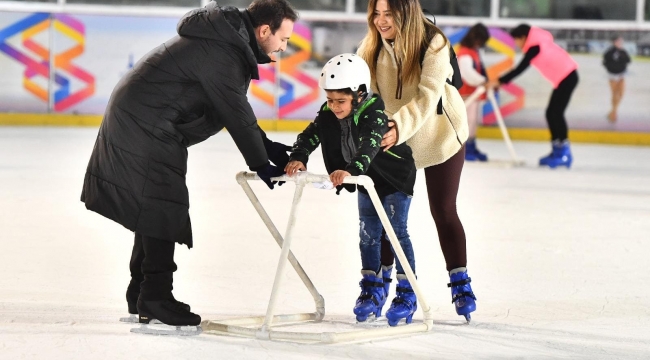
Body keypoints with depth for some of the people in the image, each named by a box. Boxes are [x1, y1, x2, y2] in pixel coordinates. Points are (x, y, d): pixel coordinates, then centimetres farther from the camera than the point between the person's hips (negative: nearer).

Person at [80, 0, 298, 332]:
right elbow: (236, 114, -17)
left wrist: (265, 145, 15)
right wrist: (260, 164, -7)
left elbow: (234, 106, 19)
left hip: (134, 116, 11)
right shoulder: (221, 53, -22)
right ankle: (154, 299, -7)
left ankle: (141, 296, 21)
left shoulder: (228, 40, 11)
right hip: (146, 127, -11)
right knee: (163, 208, -9)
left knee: (154, 209, 15)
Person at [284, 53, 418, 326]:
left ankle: (407, 295, 0)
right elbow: (309, 136, -20)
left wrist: (350, 170, -65)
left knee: (396, 232, -7)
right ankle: (372, 291, 18)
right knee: (368, 234, 8)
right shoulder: (328, 114, -14)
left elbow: (369, 146, -49)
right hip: (367, 180, 6)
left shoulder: (373, 113, -34)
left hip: (396, 176, -6)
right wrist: (298, 158, -41)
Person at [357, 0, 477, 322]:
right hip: (393, 138, 3)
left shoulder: (433, 43, -26)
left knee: (443, 211, 3)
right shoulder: (373, 45, -14)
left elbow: (427, 97, -35)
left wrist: (399, 127, -50)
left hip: (440, 135, -3)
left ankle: (460, 283, 17)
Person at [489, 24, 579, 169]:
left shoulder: (535, 47, -16)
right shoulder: (538, 42, 14)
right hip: (564, 77, 10)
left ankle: (564, 153, -13)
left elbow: (519, 69, -19)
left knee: (556, 113, -13)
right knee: (551, 113, 10)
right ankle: (558, 151, 13)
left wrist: (500, 81, -17)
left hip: (567, 77, -10)